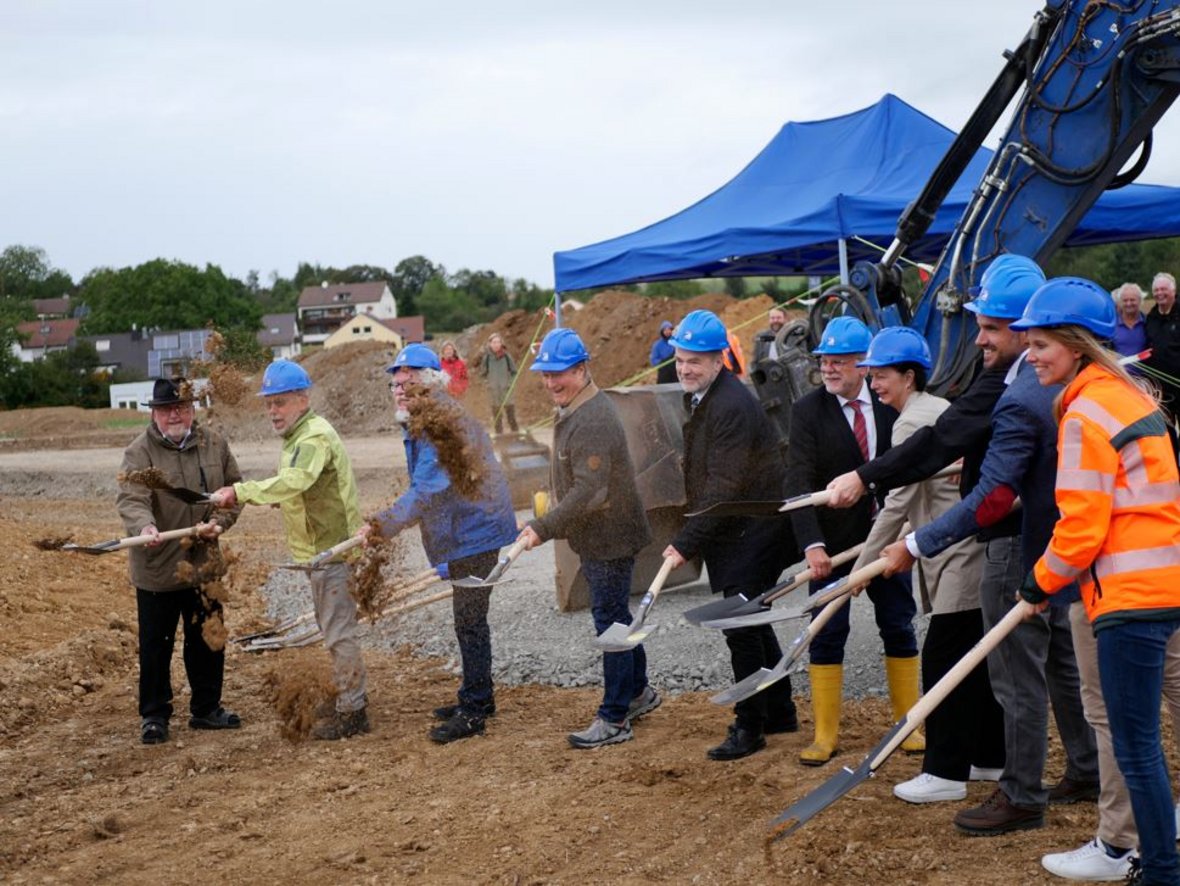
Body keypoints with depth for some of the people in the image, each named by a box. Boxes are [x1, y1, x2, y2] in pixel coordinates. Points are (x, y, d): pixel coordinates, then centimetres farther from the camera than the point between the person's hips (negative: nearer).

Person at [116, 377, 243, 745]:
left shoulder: (214, 444, 2)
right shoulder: (140, 451, -12)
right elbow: (131, 499, -25)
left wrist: (219, 522, -10)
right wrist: (144, 527, -45)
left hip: (204, 563, 4)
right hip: (157, 566, -4)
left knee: (207, 640, 14)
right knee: (156, 645, 5)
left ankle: (206, 708, 29)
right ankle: (154, 715, 18)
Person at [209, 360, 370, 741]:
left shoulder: (315, 437, -21)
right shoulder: (300, 436, 14)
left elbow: (294, 481, -37)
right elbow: (291, 487, 17)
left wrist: (241, 491, -40)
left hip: (332, 549, -11)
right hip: (321, 548, 11)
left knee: (337, 630, -5)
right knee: (331, 627, 21)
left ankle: (352, 712, 2)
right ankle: (350, 694, 34)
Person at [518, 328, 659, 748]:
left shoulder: (593, 421, -25)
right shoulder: (573, 410, 9)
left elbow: (589, 491, -30)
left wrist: (544, 528, -31)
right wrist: (549, 525, 15)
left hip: (610, 539, -10)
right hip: (596, 537, 10)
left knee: (610, 620, -4)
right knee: (615, 616, 21)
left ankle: (615, 719, 4)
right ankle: (639, 691, 36)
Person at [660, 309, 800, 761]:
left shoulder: (731, 406, -23)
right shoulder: (698, 397, 10)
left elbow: (723, 488, -26)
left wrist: (687, 543, -24)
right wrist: (689, 538, 13)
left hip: (756, 530, -10)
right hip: (733, 531, 10)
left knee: (741, 626, -8)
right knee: (751, 621, 18)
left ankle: (750, 725, 2)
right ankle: (780, 712, 30)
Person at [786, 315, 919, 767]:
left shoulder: (891, 405, -1)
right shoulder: (807, 410, -7)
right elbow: (800, 482, -15)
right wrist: (812, 544, -26)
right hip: (833, 541, -2)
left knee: (899, 627, 9)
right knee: (827, 635, 2)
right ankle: (825, 734, 11)